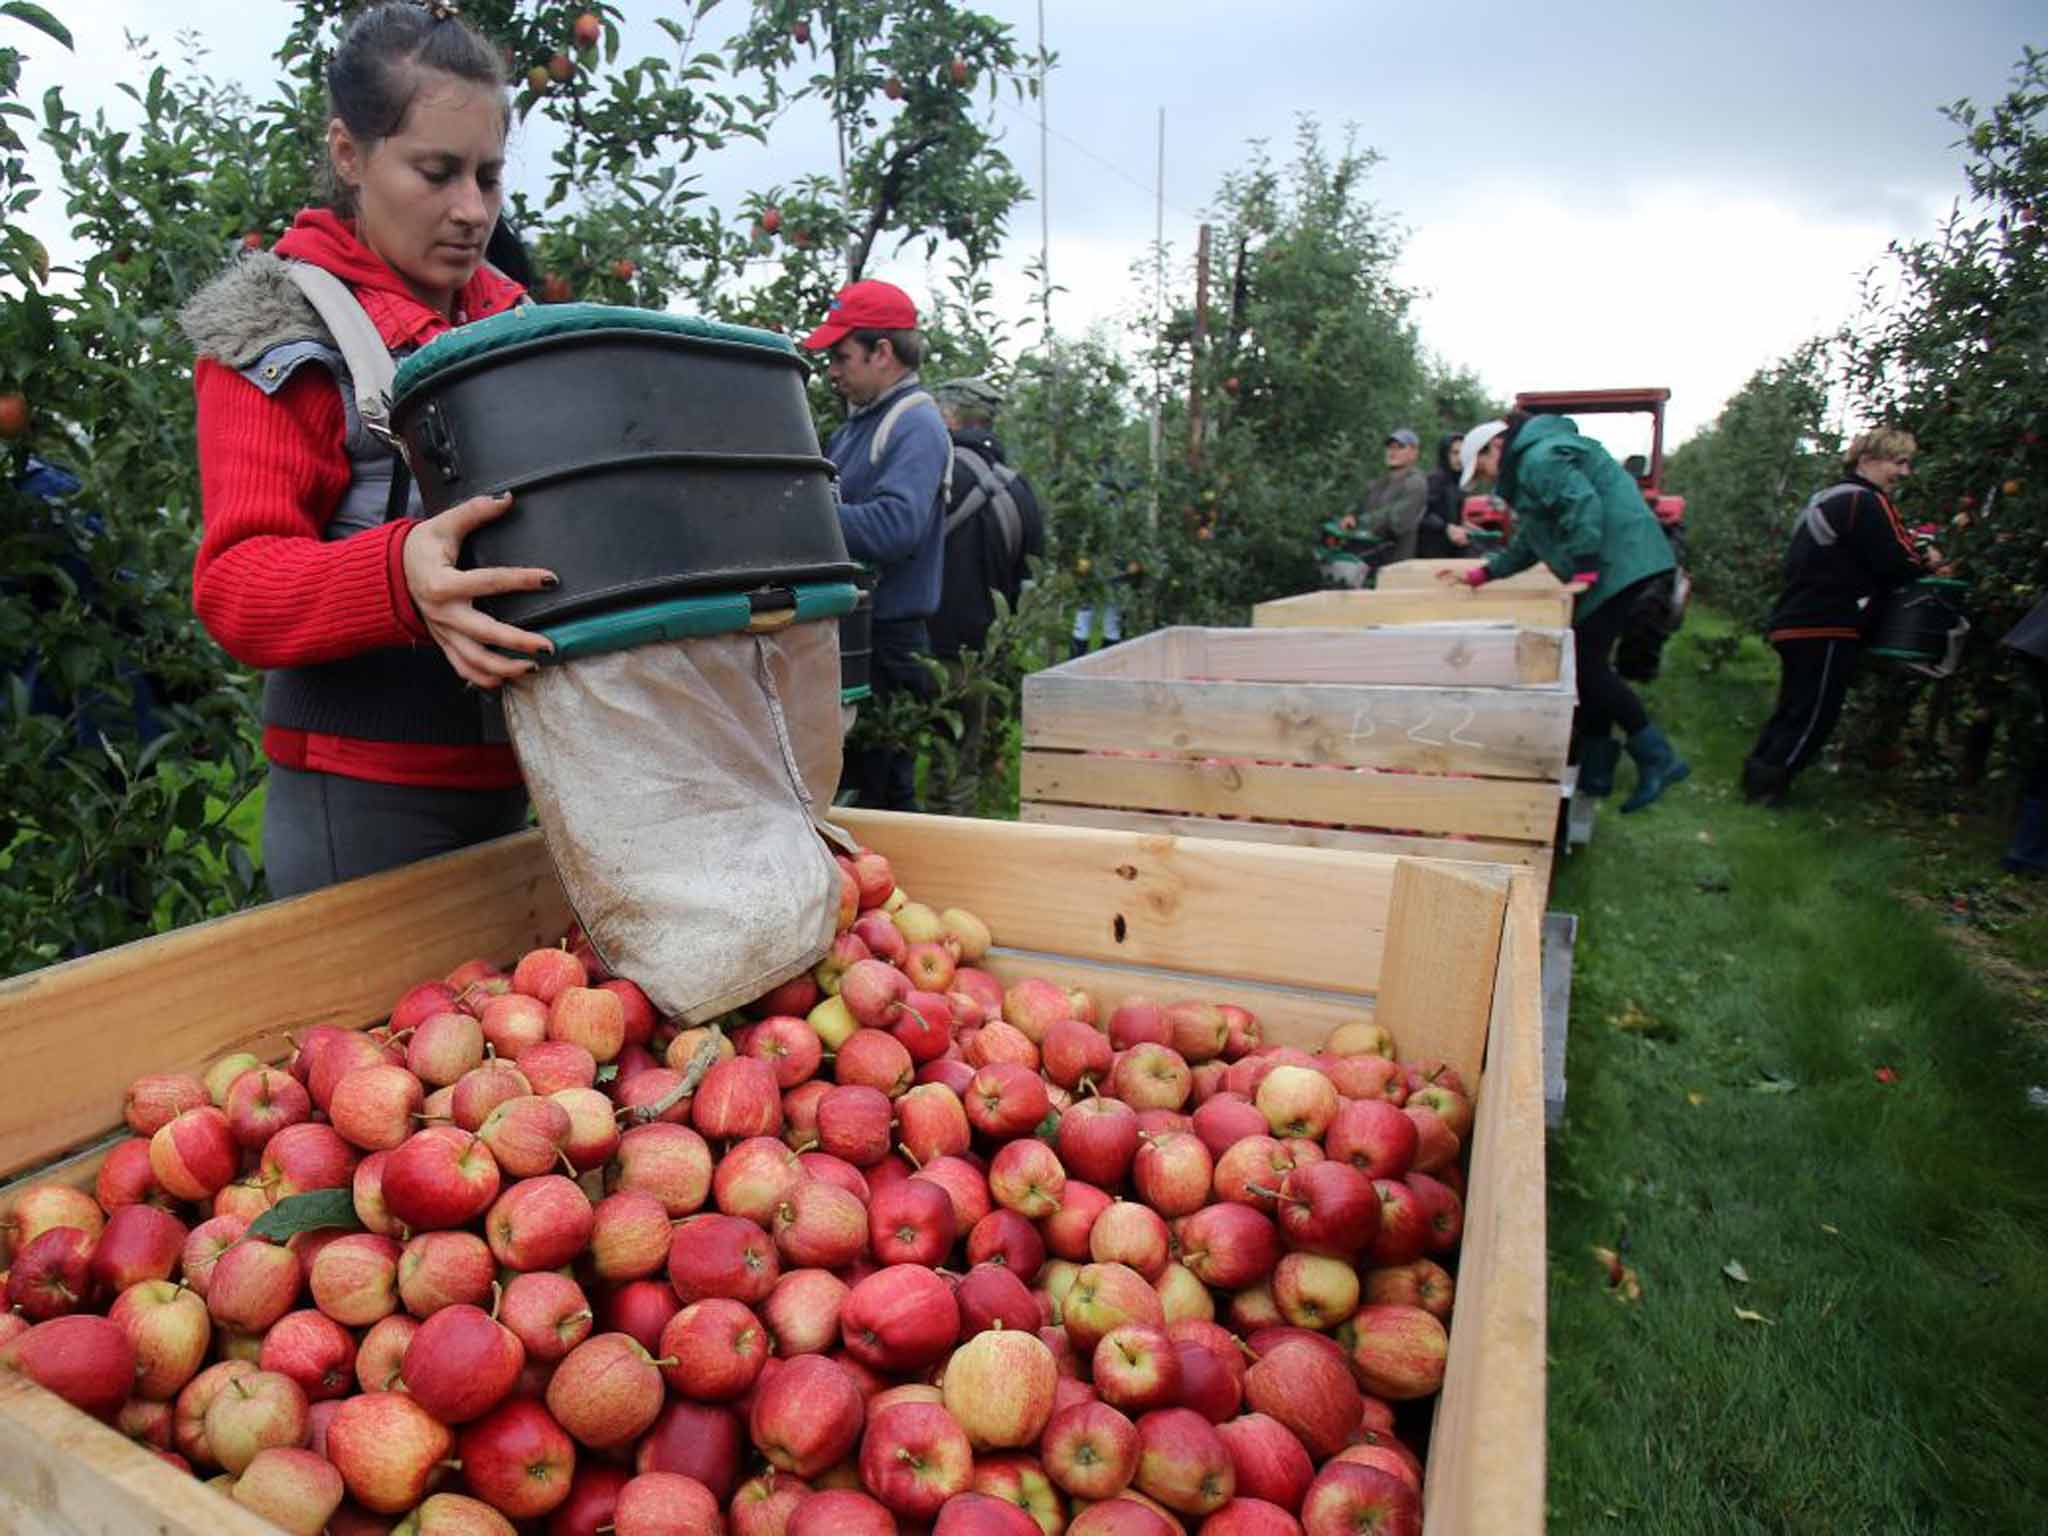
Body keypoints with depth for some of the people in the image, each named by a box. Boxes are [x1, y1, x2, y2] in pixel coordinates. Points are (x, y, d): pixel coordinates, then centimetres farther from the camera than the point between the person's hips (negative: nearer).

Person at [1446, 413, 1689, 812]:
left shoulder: (1539, 458, -11)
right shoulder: (1528, 463, 24)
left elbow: (1583, 505, -25)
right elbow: (1528, 543, 29)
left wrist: (1583, 572, -23)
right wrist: (1479, 575, 26)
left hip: (1616, 565, -11)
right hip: (1617, 566, 11)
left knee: (1588, 664, -10)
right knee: (1588, 664, 11)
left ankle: (1657, 758, -6)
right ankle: (1595, 772, 16)